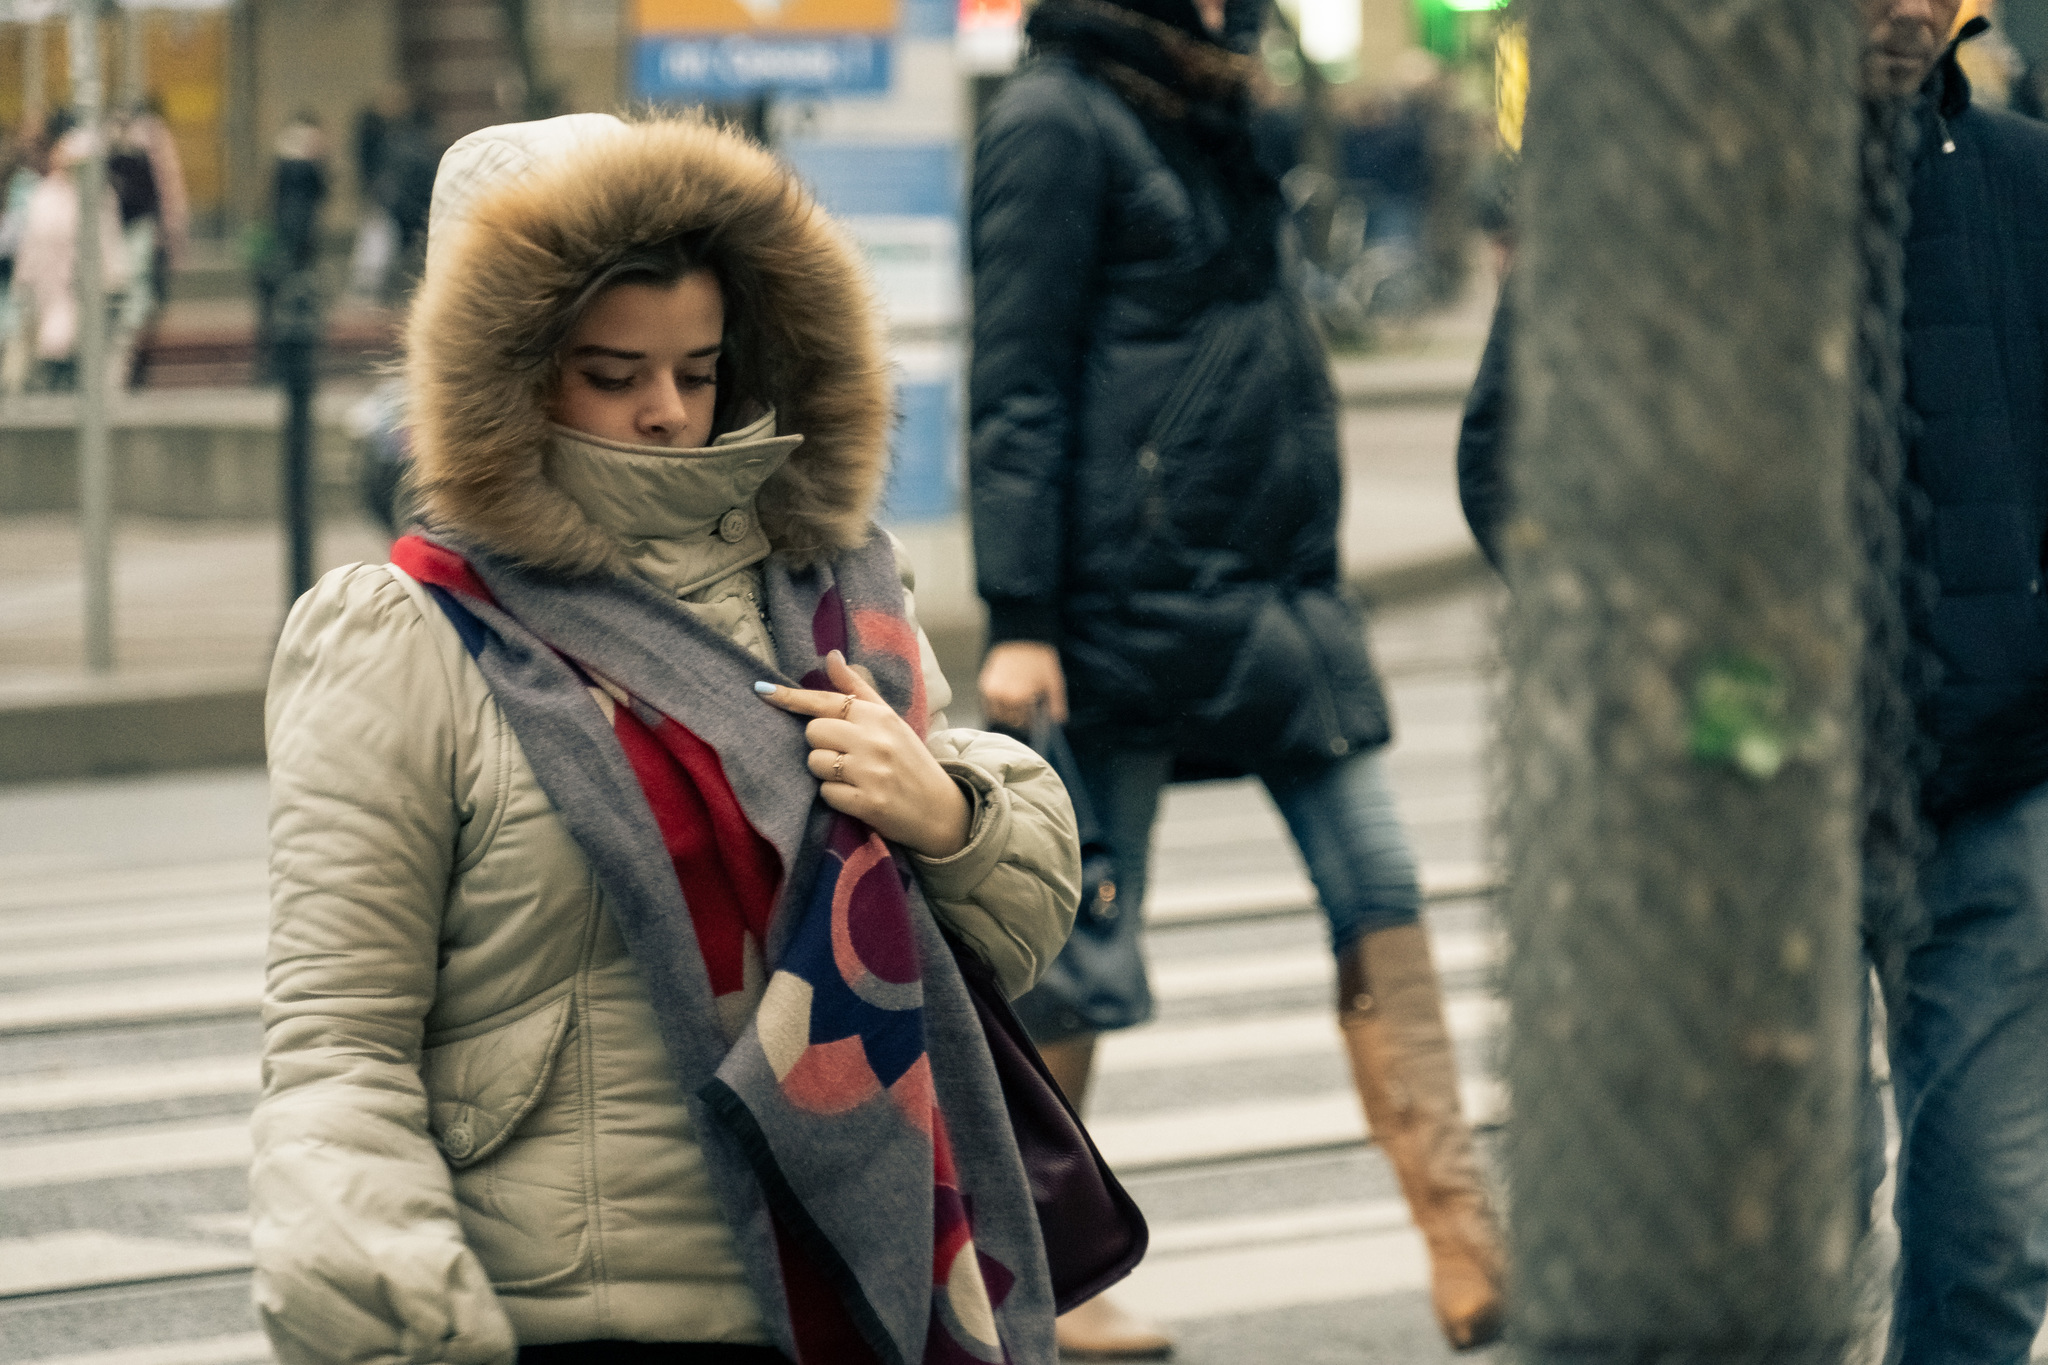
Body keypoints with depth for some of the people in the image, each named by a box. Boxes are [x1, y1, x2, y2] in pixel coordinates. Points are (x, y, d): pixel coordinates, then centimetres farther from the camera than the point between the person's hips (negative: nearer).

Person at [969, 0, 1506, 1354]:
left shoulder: (1215, 112, 14)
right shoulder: (1057, 123, -10)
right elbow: (1016, 388, -13)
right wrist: (1019, 622, -17)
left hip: (1279, 592, 8)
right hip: (1129, 607, -8)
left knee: (1380, 892, 0)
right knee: (1084, 943, 1)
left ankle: (1466, 1245, -2)